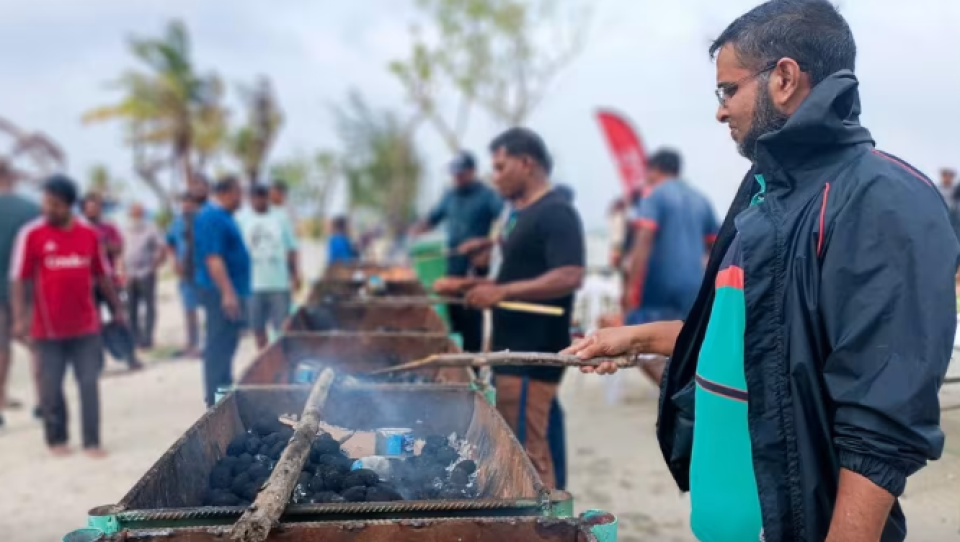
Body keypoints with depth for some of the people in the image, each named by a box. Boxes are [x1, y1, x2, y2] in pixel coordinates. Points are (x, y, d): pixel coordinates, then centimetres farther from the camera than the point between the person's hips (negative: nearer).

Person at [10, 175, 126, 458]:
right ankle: (57, 439, 23)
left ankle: (92, 442, 8)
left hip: (86, 325, 2)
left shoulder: (89, 234, 4)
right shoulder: (31, 233, -4)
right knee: (52, 386, 7)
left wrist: (117, 308, 13)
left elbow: (102, 275, 12)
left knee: (90, 384, 1)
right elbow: (19, 279, -4)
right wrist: (20, 318, -12)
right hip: (48, 327, -2)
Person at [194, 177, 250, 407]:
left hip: (231, 290, 11)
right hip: (221, 292, -11)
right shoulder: (212, 217, -15)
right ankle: (216, 398, -2)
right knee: (219, 345, -6)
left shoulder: (222, 216, 17)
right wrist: (228, 293, -27)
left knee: (226, 344, 16)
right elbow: (213, 258, -23)